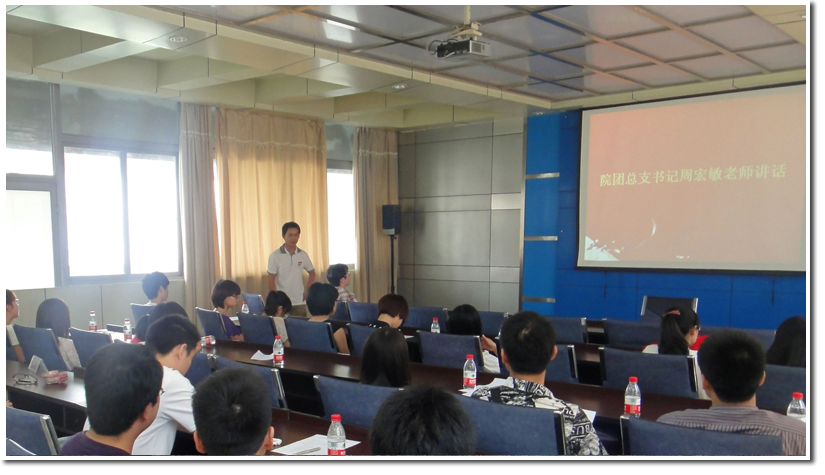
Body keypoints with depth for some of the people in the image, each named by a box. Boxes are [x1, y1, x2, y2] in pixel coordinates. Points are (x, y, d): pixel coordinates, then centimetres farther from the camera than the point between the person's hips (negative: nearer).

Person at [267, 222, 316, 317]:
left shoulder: (303, 255, 4)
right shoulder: (275, 256, -6)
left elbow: (312, 273, 17)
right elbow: (271, 280, -4)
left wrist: (307, 290, 5)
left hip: (300, 302, 3)